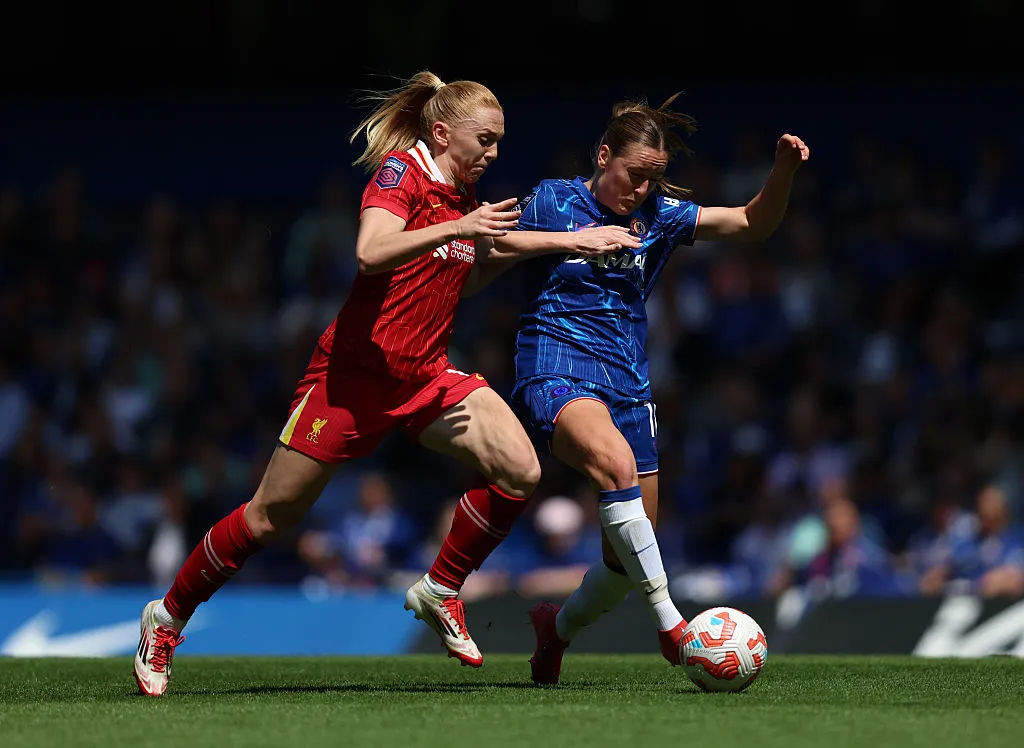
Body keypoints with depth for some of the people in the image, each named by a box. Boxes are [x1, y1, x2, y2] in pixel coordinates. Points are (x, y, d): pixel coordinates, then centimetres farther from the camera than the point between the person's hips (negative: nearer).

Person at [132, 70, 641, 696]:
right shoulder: (399, 171, -12)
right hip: (355, 373, -7)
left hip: (427, 376, 7)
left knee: (520, 471, -15)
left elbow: (492, 243, 31)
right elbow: (372, 253, -29)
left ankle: (440, 592, 3)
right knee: (271, 517, 1)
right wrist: (455, 228, -33)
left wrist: (575, 241, 25)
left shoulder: (463, 193, 10)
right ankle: (167, 617, 20)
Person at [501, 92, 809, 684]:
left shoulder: (659, 214, 9)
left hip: (628, 385, 5)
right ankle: (670, 624, -37)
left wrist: (785, 169, -7)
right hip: (556, 370, -5)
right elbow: (484, 269, 4)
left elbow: (753, 225, 9)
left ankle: (560, 627, 35)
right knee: (616, 463, -37)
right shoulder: (552, 202, -1)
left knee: (630, 554, 3)